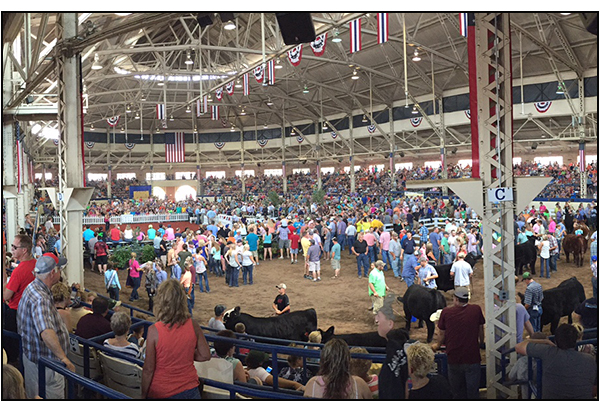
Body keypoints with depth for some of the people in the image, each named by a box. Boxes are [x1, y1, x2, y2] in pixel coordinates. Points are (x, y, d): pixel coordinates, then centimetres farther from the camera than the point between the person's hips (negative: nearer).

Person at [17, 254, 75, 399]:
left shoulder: (32, 287, 4)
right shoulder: (40, 299, -31)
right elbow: (46, 333, -46)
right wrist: (64, 358, -45)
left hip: (31, 355, 10)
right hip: (45, 362, -10)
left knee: (33, 396, 23)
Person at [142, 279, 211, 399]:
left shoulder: (154, 331, -19)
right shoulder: (193, 325, -12)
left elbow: (148, 370, -13)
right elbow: (205, 355, -2)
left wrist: (143, 395, 0)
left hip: (160, 393, -2)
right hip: (189, 390, 2)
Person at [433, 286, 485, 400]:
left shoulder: (446, 312, -8)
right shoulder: (476, 310, -6)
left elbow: (441, 334, 2)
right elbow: (481, 330, 9)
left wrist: (438, 345, 24)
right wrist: (481, 342, 31)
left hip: (453, 359, 0)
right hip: (472, 358, 0)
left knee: (458, 392, 17)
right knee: (473, 392, 12)